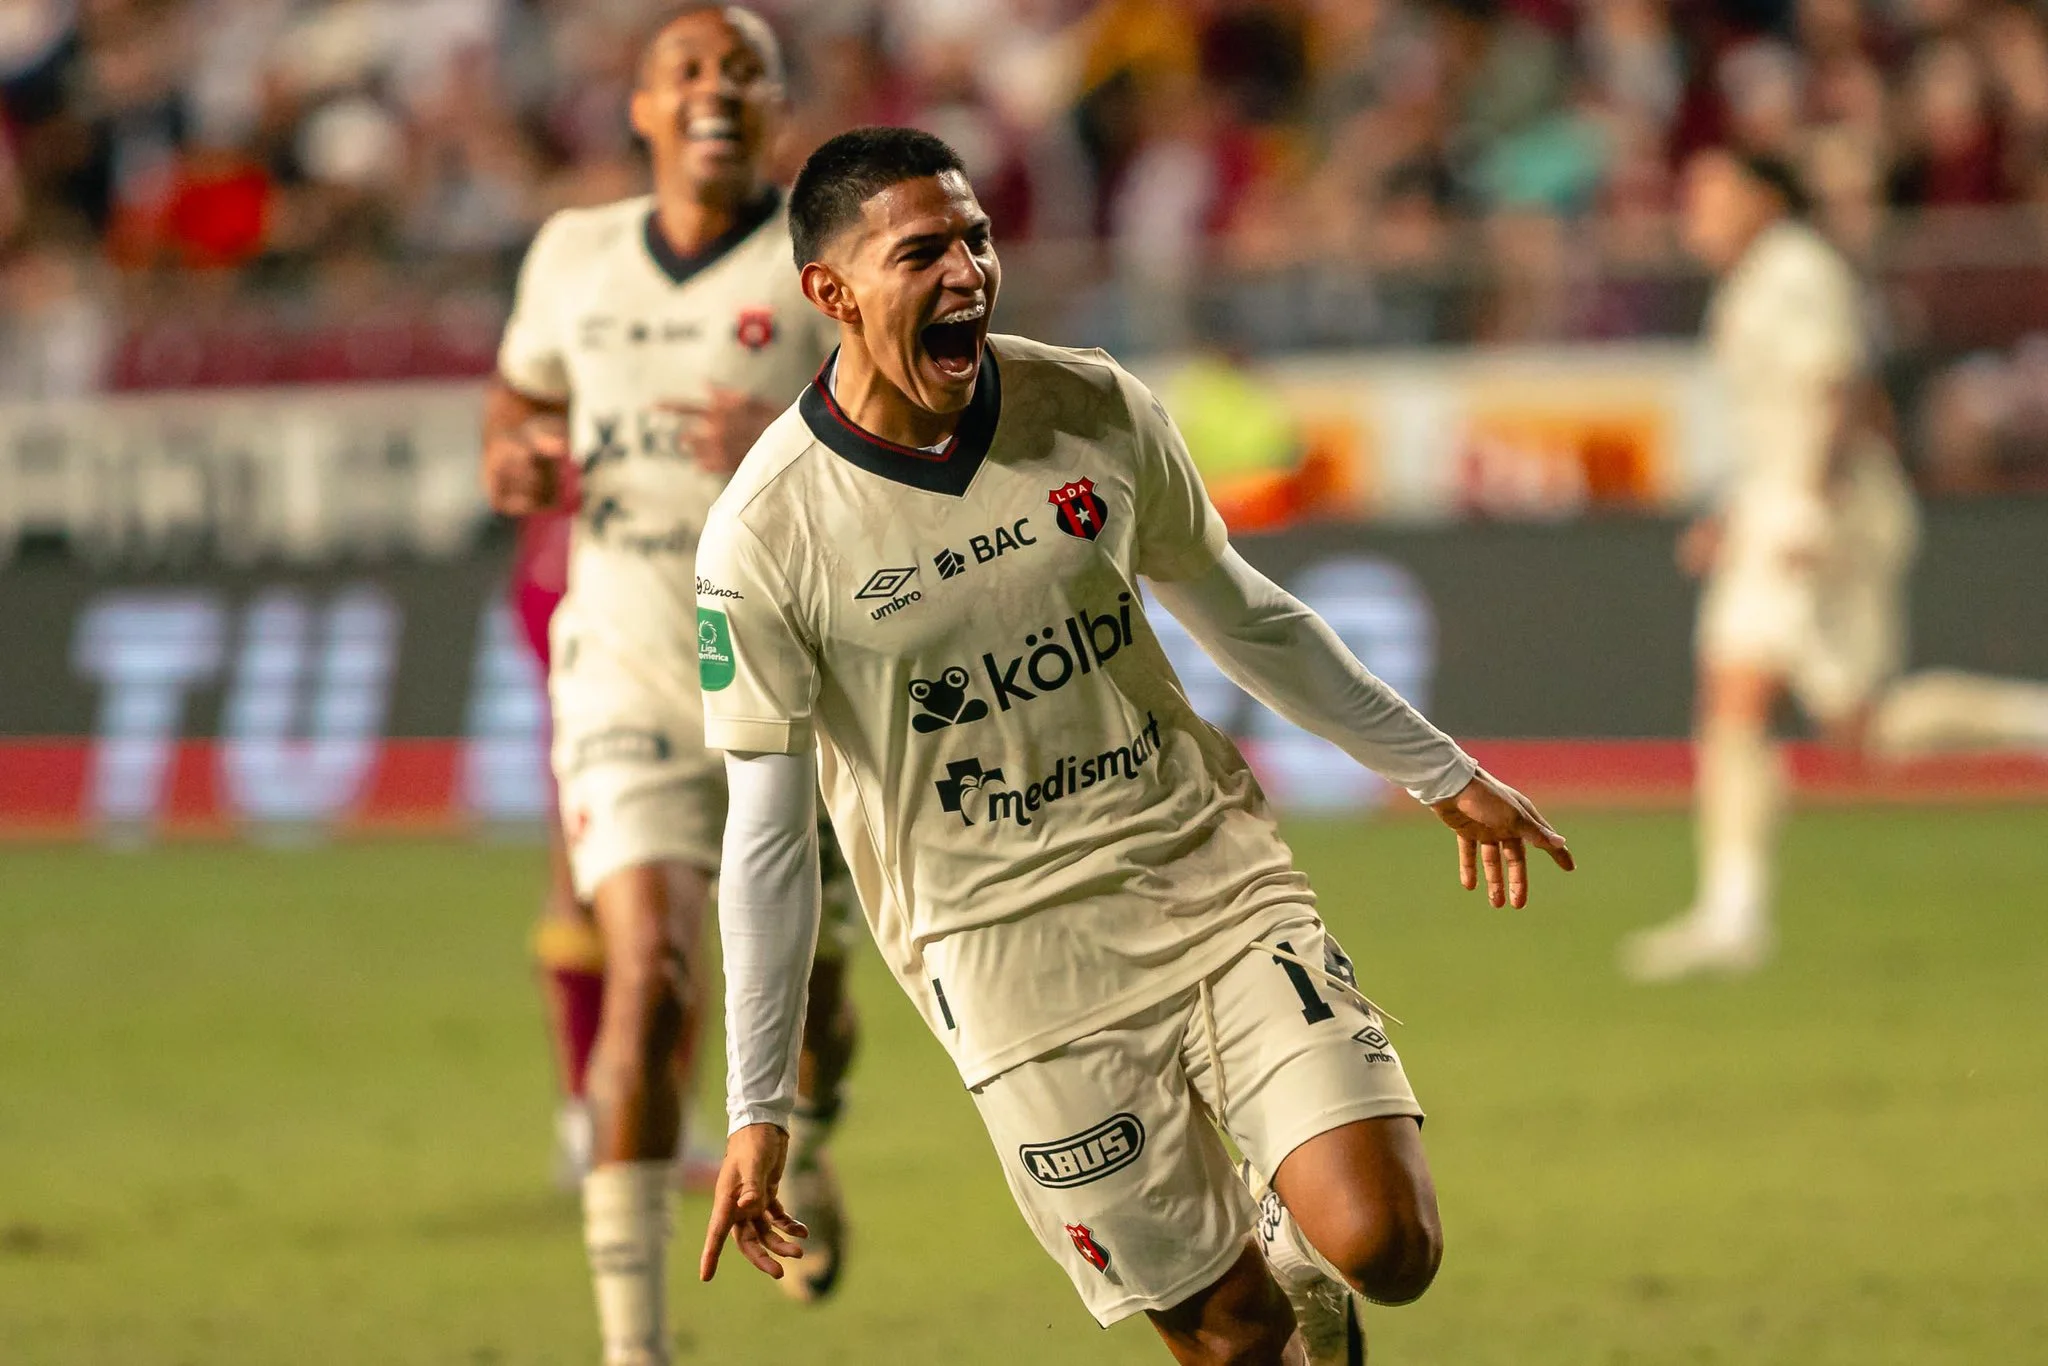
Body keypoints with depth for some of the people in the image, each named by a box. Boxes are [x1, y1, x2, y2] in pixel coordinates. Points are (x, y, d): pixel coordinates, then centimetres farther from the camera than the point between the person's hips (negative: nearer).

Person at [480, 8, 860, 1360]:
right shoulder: (576, 258, 5)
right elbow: (521, 395, 25)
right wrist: (516, 456, 2)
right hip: (628, 669, 1)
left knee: (806, 982, 15)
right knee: (651, 982, -17)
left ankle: (806, 1142, 54)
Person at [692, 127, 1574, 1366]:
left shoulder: (1095, 411, -1)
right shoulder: (765, 539, -11)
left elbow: (1243, 616, 15)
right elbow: (768, 832, -4)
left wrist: (1440, 771, 22)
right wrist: (759, 1110, -4)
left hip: (1217, 877, 3)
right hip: (1012, 959, -3)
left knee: (1386, 1248, -12)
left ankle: (1302, 1267, 22)